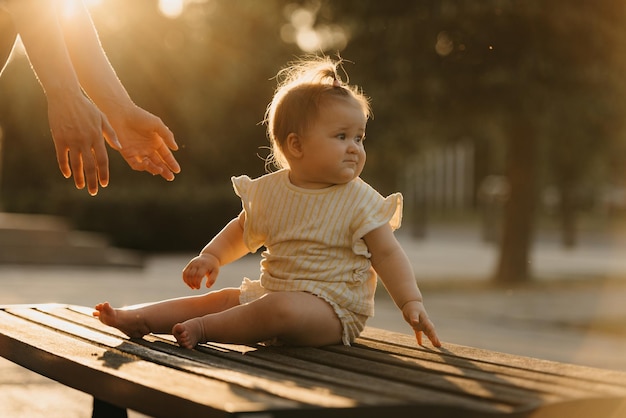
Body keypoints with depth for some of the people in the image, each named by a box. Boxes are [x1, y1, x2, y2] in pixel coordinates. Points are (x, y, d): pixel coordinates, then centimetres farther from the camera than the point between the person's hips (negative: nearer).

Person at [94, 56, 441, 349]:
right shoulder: (270, 191, 4)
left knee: (282, 308, -34)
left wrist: (412, 304, -15)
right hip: (273, 293, 6)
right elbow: (243, 231, 21)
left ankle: (204, 329, -25)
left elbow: (387, 255, -5)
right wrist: (211, 256, 5)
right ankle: (138, 317, -5)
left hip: (333, 308, -6)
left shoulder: (359, 201, -6)